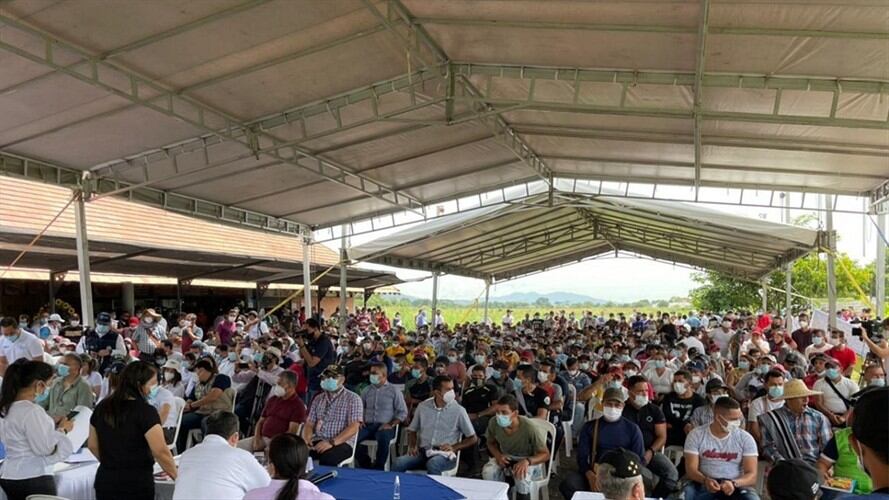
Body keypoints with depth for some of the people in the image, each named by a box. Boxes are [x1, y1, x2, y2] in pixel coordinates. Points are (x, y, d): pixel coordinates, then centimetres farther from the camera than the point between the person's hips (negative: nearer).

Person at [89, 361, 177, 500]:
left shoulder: (102, 407, 3)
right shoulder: (145, 411, -17)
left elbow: (92, 445, 14)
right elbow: (161, 452, -21)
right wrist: (178, 478, -10)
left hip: (105, 481, 6)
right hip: (137, 484, -6)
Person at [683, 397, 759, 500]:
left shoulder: (745, 438, 0)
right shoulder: (696, 434, -1)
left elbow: (752, 475, -5)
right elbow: (691, 469, -6)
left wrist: (734, 483, -27)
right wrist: (705, 480, -28)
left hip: (737, 485, 1)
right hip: (704, 484, -1)